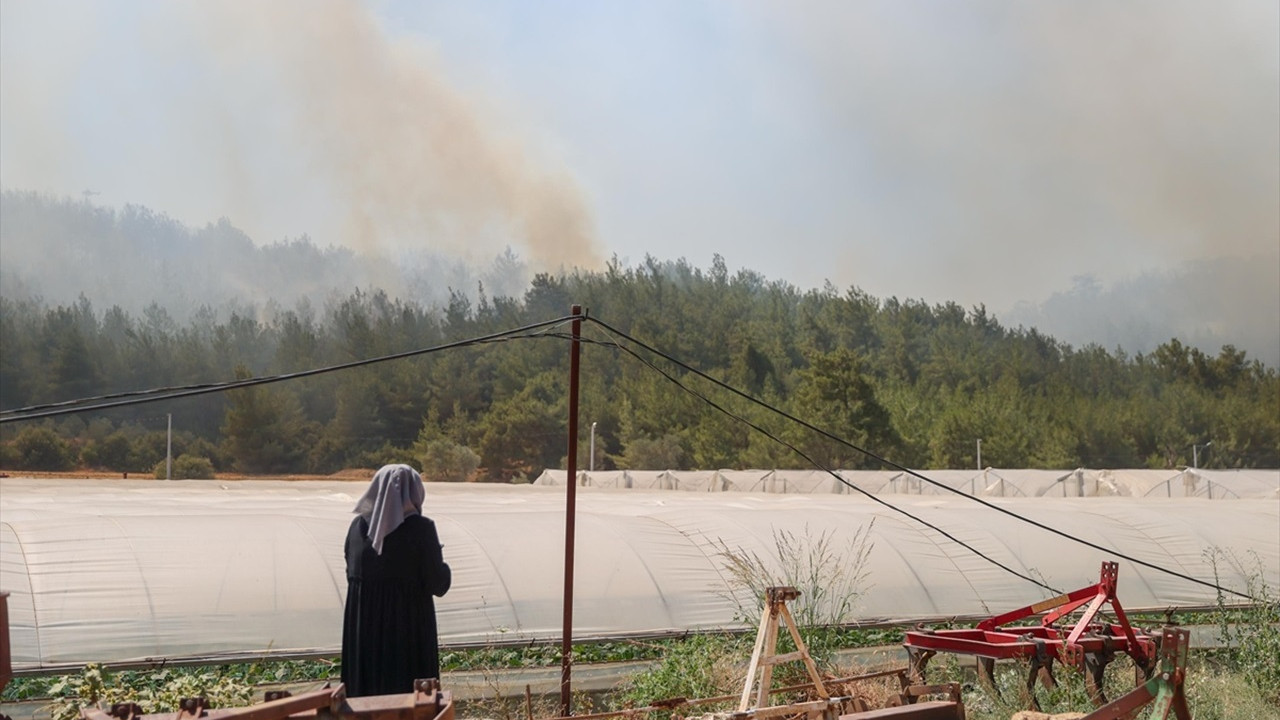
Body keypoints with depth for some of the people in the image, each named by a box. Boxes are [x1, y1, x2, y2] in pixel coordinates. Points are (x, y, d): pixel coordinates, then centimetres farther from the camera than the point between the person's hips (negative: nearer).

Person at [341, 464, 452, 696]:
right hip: (409, 628, -4)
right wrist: (441, 564, 9)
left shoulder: (358, 525, 1)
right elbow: (438, 584, -11)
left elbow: (352, 574, 8)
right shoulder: (421, 528, -12)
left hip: (364, 631, 4)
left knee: (367, 695, 13)